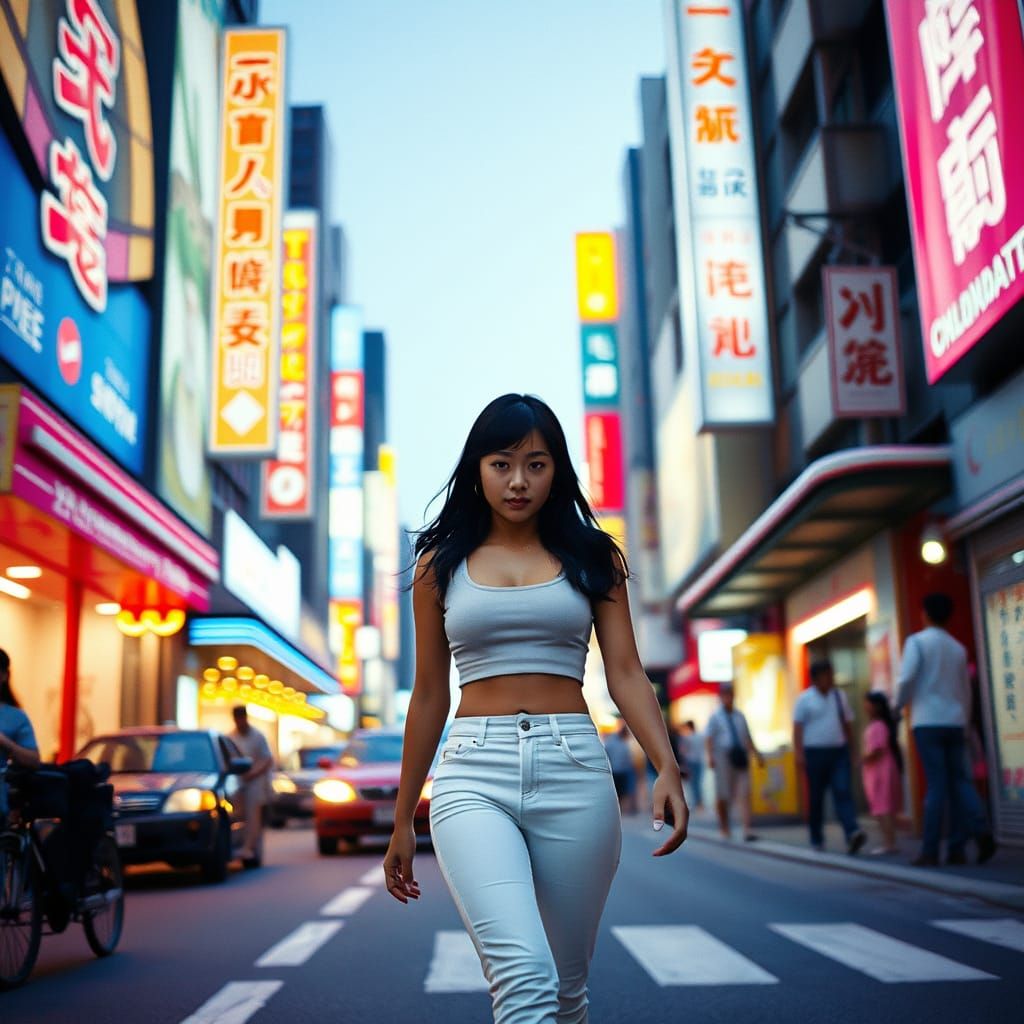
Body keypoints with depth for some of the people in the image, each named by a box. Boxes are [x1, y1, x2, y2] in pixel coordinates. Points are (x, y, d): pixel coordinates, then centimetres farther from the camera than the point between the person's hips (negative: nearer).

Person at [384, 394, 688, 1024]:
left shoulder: (592, 558, 11)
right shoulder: (442, 564, 11)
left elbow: (626, 673, 4)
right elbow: (430, 696, 14)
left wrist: (668, 768, -13)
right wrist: (402, 821, 15)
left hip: (574, 768, 1)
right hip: (474, 773, -1)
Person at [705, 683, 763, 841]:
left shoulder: (740, 716, 16)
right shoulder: (715, 716, 4)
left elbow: (748, 738, 21)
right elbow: (708, 738, -5)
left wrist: (757, 754, 14)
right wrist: (710, 756, -19)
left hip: (740, 757, 3)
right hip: (723, 758, -3)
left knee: (745, 793, -9)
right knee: (723, 794, 5)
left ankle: (748, 829, -14)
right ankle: (724, 827, 22)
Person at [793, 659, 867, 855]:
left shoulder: (839, 697, 11)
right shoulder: (804, 699, -1)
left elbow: (847, 724, 16)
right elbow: (798, 728, -4)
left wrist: (851, 751, 14)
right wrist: (799, 754, -12)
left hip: (839, 752, 2)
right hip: (815, 752, -2)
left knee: (843, 792, -13)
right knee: (816, 798, 5)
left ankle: (852, 833, -26)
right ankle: (817, 839, 16)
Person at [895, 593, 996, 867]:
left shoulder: (917, 641, -3)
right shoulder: (958, 648, 14)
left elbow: (906, 679, -14)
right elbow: (966, 691, 17)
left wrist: (898, 706, 2)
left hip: (928, 721, -4)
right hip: (955, 721, 4)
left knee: (936, 785, -3)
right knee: (958, 781, 7)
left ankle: (930, 852, 0)